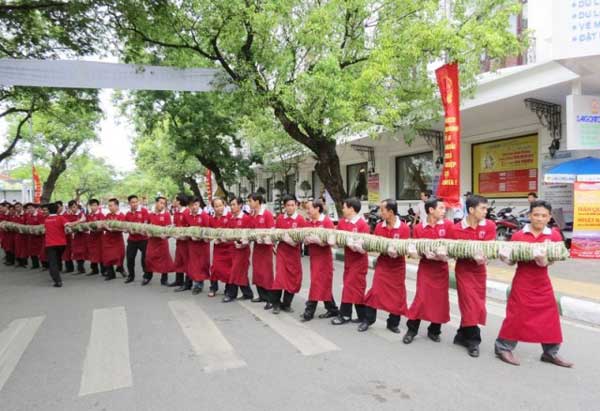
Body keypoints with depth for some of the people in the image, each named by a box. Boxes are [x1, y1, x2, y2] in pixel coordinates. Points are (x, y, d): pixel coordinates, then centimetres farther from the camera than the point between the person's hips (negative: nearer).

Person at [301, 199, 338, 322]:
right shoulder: (308, 223, 9)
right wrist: (306, 239, -10)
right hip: (313, 256, 7)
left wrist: (315, 240, -24)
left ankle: (309, 311, 4)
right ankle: (333, 310, 24)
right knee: (323, 284, 13)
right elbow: (305, 238, 13)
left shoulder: (327, 221, -11)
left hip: (324, 257, -7)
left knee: (317, 283, -4)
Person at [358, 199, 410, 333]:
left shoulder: (404, 228, -14)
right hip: (382, 264, 2)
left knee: (396, 295, 7)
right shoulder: (379, 227, -2)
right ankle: (367, 320, 15)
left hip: (397, 266, -2)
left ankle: (393, 323, 24)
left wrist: (395, 252, -30)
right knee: (375, 291, 1)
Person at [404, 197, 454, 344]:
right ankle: (412, 329, 13)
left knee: (440, 299, 7)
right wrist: (426, 254, -21)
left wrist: (444, 253, -21)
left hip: (441, 268, 2)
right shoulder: (418, 228, -6)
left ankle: (434, 330, 24)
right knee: (421, 298, -2)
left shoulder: (448, 225, -4)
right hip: (425, 268, -2)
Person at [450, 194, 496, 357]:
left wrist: (482, 257, -29)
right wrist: (474, 257, -28)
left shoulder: (490, 226, -6)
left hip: (480, 269, 4)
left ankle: (463, 335, 29)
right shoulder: (457, 229, -15)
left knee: (476, 305, 12)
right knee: (470, 305, -4)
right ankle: (473, 341, 8)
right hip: (464, 270, -4)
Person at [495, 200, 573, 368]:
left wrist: (544, 259, -32)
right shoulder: (518, 235, -5)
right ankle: (503, 347, 13)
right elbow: (512, 260, 0)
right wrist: (506, 258, -22)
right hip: (522, 282, -3)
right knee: (516, 314, 1)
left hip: (542, 283, 3)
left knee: (549, 315, 10)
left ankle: (550, 352, 27)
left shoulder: (554, 235, -1)